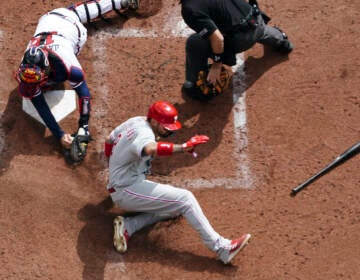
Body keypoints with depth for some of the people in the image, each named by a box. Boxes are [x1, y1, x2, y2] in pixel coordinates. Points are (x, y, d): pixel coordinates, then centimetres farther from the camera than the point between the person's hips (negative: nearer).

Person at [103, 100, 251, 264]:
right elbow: (150, 149, -47)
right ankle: (221, 248, -18)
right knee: (185, 198, -15)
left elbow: (109, 141, 22)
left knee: (174, 206, 13)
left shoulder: (134, 121, 7)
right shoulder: (143, 132, -22)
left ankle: (127, 227, 0)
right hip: (127, 192, -11)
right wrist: (183, 147, -50)